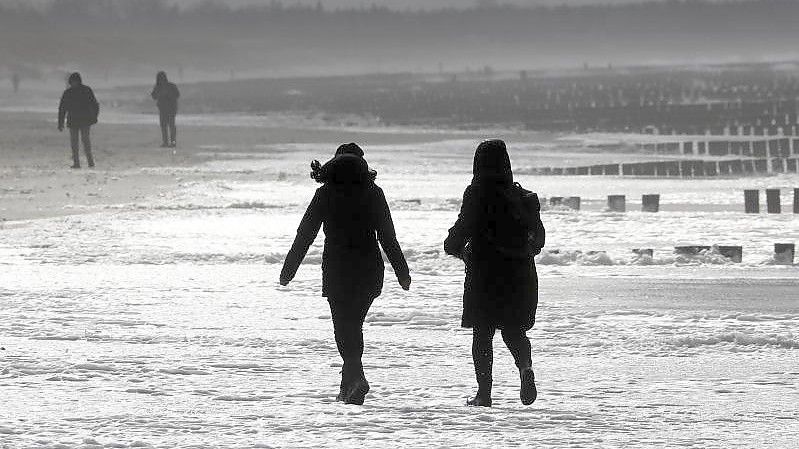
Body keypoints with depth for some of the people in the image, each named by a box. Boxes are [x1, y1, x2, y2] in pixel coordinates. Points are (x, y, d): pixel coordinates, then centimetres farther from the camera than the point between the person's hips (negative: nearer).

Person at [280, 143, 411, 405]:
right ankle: (349, 385, 21)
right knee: (354, 324, 17)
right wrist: (402, 272, 6)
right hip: (369, 270, 3)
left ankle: (356, 377, -23)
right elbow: (388, 236, 1)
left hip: (336, 270, -2)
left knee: (343, 327, -2)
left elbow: (305, 234, -1)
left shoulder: (325, 194, -1)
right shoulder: (373, 194, 2)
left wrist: (288, 271, 5)